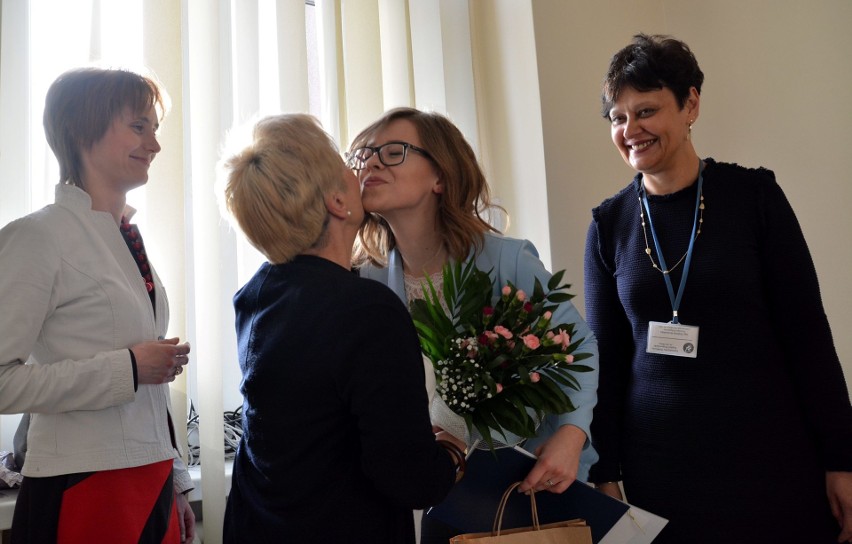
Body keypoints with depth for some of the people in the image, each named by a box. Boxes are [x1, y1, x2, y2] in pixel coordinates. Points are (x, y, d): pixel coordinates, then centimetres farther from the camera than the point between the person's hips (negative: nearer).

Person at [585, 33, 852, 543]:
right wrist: (605, 471, 2)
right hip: (657, 464, 2)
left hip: (771, 457, -1)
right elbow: (605, 356, 3)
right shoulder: (609, 223, 0)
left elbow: (806, 331, -3)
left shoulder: (753, 194, -5)